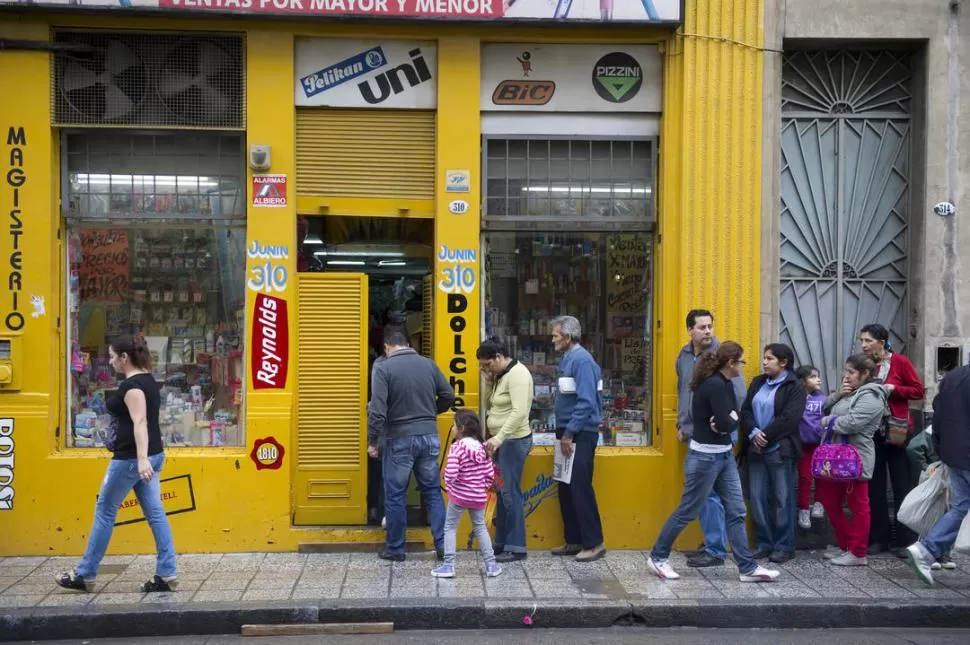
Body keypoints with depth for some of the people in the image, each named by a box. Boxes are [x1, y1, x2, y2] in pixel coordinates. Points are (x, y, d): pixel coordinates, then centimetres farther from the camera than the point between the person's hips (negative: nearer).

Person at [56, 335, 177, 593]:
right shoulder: (148, 380, 14)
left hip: (131, 457, -9)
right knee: (155, 513, 6)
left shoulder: (132, 385, -15)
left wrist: (141, 459, -35)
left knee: (104, 511, 4)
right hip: (152, 455, 9)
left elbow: (140, 422, -26)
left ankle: (85, 575, 15)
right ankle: (166, 575, 4)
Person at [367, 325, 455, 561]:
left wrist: (373, 441, -7)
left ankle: (395, 548, 17)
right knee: (432, 491, 14)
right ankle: (442, 544, 13)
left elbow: (377, 409, -15)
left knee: (395, 495, 8)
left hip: (399, 439, -4)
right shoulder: (428, 364, 4)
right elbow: (449, 396, 6)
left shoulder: (383, 367, -10)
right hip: (429, 437, 4)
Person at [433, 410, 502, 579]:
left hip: (459, 496, -5)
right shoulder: (481, 448, 2)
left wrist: (448, 482, -4)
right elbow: (490, 474, 3)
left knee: (450, 528, 9)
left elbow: (450, 474, -25)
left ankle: (448, 565, 8)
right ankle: (491, 564, 16)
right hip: (478, 497, 5)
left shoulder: (457, 448, -17)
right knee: (480, 528, 16)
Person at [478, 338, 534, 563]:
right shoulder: (500, 375, 14)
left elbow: (519, 412, -25)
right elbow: (488, 405, 16)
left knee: (510, 493, -6)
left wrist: (499, 438, -29)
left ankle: (517, 547, 2)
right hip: (501, 441, 9)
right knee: (501, 492, 12)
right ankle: (502, 543, 20)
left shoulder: (517, 374, -16)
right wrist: (489, 381, 2)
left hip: (513, 441, -9)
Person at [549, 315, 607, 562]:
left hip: (581, 435, -9)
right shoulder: (567, 359, 14)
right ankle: (574, 540, 20)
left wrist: (569, 433, -19)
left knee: (580, 488, -6)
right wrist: (563, 432, 13)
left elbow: (586, 402, -21)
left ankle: (593, 543, 3)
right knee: (566, 488, 12)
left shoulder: (581, 360, -15)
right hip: (568, 433, 9)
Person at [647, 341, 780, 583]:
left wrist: (728, 420, -11)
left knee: (736, 512, 9)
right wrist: (728, 421, -4)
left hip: (724, 455, 9)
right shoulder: (714, 385, -21)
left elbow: (733, 417, 9)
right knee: (688, 511, 2)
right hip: (706, 456, -9)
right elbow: (726, 424, -25)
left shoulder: (725, 383, 9)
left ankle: (748, 568, 14)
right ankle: (657, 557, 16)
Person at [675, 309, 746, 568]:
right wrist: (682, 424, 19)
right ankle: (711, 542, 27)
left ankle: (716, 550, 3)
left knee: (711, 492, -6)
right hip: (695, 435, 7)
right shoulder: (683, 357, 9)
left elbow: (740, 395, -14)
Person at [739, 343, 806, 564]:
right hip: (756, 449, 6)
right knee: (757, 497, 7)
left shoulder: (794, 387, -4)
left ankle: (784, 546, 12)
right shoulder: (757, 383, 14)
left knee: (783, 499, 2)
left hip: (780, 450, -6)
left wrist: (765, 435, -14)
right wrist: (753, 433, -9)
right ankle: (763, 543, 18)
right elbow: (745, 411, 7)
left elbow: (789, 419, -14)